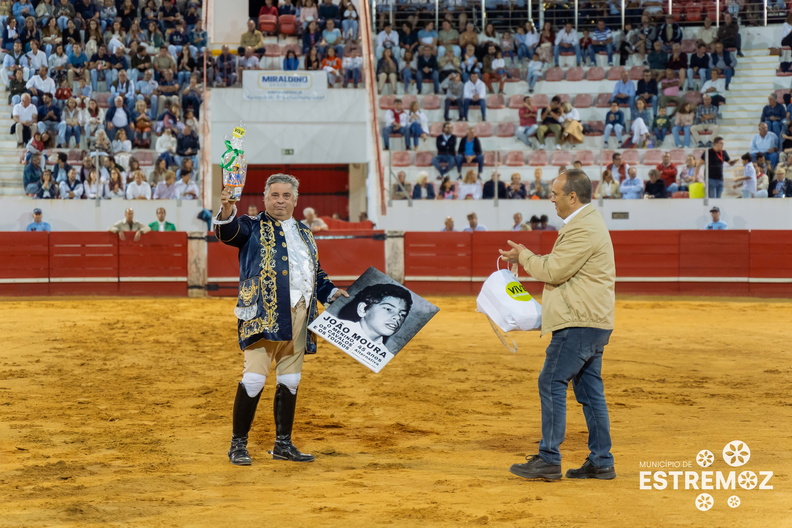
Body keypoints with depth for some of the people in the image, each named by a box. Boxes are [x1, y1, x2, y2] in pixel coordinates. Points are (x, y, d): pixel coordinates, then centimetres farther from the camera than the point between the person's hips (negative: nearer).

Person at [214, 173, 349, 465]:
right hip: (263, 315, -6)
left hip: (299, 315, 6)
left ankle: (283, 444, 19)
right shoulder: (253, 227, 4)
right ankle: (238, 444, -1)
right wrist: (227, 210, -38)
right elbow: (229, 232, -17)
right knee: (255, 377, -11)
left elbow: (317, 273, 29)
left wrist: (332, 292, 12)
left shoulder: (305, 234, 22)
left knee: (290, 380, 10)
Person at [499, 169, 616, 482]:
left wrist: (524, 257, -1)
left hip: (579, 323, -11)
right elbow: (559, 266, 24)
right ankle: (601, 462, 14)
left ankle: (549, 460, -6)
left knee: (552, 384, -8)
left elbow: (553, 271, -18)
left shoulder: (583, 229, -17)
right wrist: (524, 258, 16)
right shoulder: (587, 223, 18)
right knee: (589, 388, 11)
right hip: (592, 322, 11)